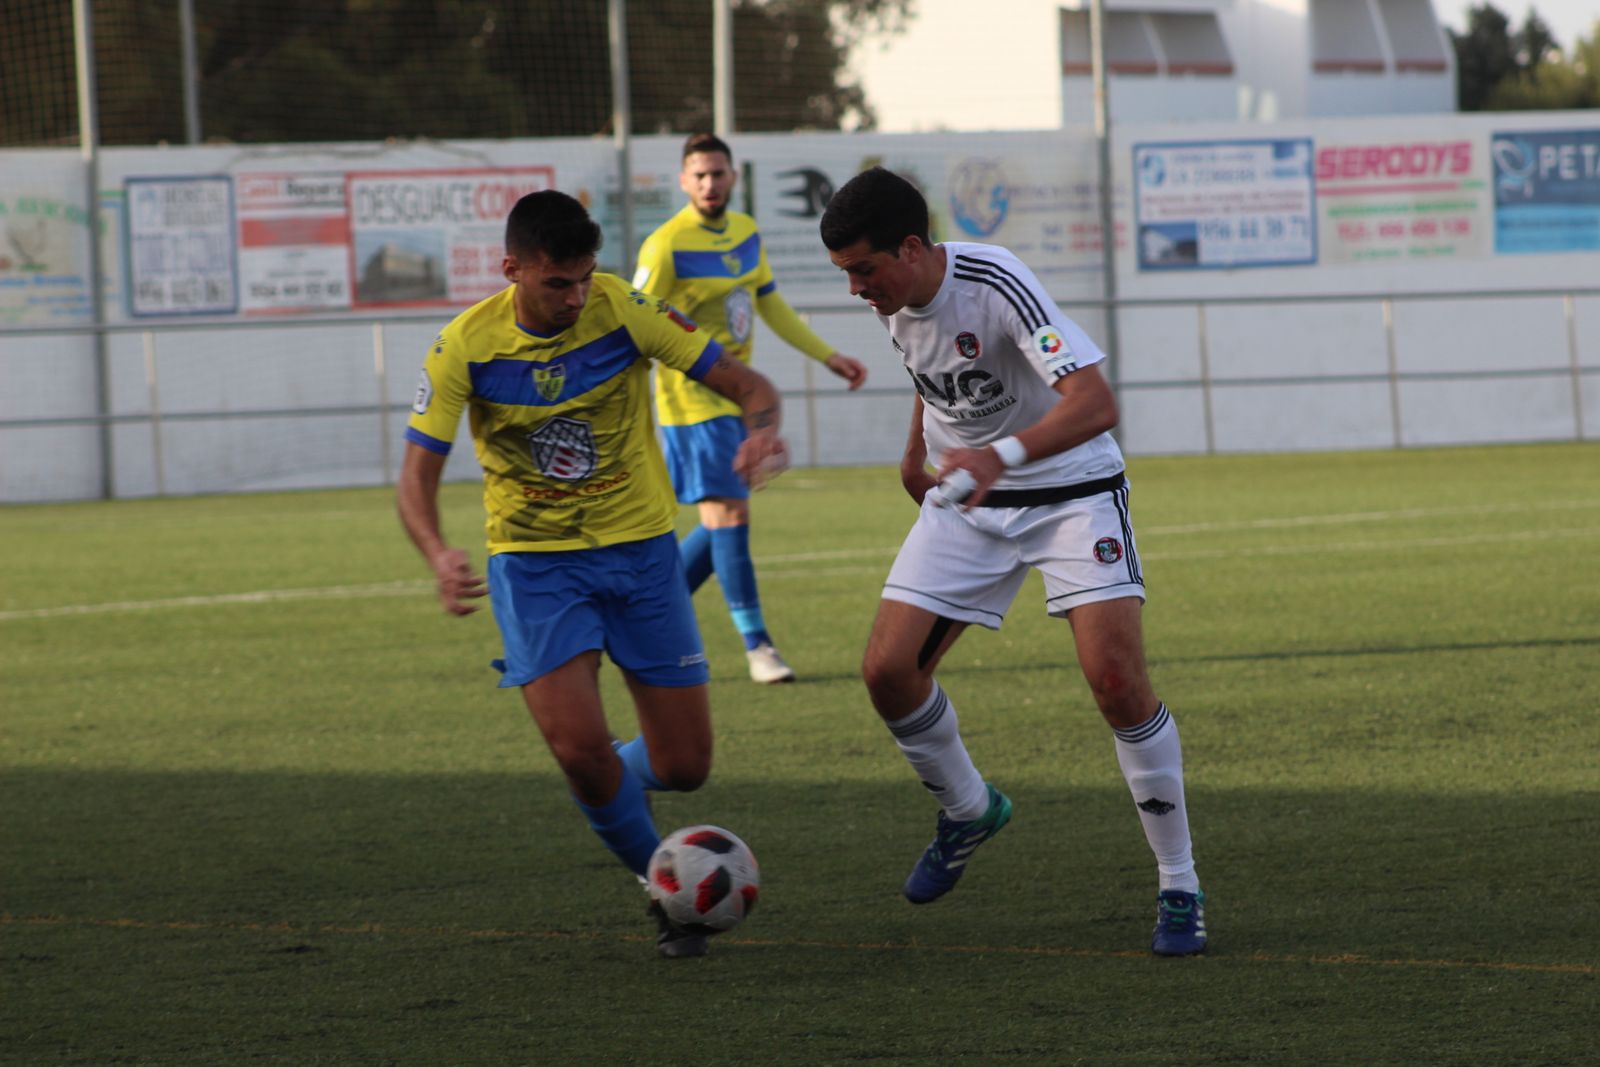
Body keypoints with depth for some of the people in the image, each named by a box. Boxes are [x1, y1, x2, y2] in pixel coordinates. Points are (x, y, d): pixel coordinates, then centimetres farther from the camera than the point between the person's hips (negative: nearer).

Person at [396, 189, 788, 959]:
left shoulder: (624, 312, -12)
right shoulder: (466, 347, -12)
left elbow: (747, 384, -8)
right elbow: (417, 475, -9)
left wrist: (761, 430, -32)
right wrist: (440, 558, -30)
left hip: (640, 550, 1)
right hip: (533, 563, -1)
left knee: (683, 766, 0)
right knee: (580, 748, -19)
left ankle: (610, 783, 36)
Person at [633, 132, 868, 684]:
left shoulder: (745, 232, 9)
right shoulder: (666, 246, -14)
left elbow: (770, 304, 20)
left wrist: (828, 356, 20)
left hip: (737, 399, 8)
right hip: (694, 399, -8)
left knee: (724, 523, 10)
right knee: (730, 514, -11)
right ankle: (757, 644, -8)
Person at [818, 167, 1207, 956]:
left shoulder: (996, 286, -28)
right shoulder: (893, 300, -6)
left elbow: (1095, 404, -38)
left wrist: (1003, 455, -52)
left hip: (1070, 489, -6)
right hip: (964, 499, 6)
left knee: (1117, 680, -19)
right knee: (888, 670, -8)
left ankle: (1180, 891, -5)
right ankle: (967, 813, 21)